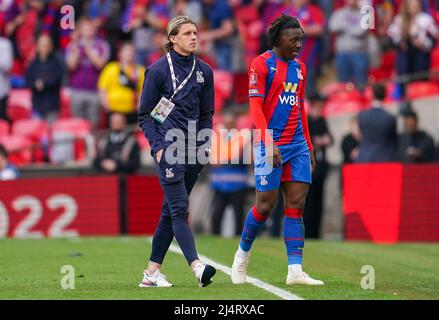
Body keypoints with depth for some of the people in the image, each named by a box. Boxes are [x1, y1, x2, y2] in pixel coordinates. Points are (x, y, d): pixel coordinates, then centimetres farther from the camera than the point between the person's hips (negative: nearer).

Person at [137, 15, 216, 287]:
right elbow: (145, 114, 0)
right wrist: (157, 147, -10)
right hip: (169, 148, -5)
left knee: (171, 210, 7)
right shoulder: (159, 70, -4)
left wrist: (205, 145, 6)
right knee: (180, 208, -14)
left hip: (193, 150, 5)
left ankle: (152, 272, 13)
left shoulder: (204, 71, 11)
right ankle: (198, 267, -25)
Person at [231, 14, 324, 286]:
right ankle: (243, 253, 21)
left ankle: (295, 271, -4)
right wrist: (269, 144, -20)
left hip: (298, 145, 6)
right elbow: (255, 108, -11)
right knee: (266, 205, -3)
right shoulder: (261, 64, -5)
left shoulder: (299, 68, 15)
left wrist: (309, 147, 17)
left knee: (297, 205, -2)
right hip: (271, 145, -6)